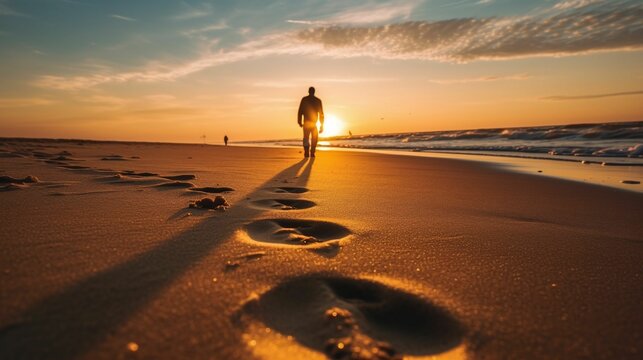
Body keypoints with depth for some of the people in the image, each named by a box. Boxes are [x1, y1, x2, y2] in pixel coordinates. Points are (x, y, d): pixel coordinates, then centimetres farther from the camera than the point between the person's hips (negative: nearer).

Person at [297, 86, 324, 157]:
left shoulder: (304, 99, 1)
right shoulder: (318, 100, 3)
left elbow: (300, 111, -4)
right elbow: (321, 113, 2)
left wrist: (299, 122, 2)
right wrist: (321, 125, 5)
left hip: (306, 123, 0)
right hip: (314, 123, 0)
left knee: (306, 139, 7)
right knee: (314, 139, 11)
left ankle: (307, 153, -7)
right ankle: (312, 153, 1)